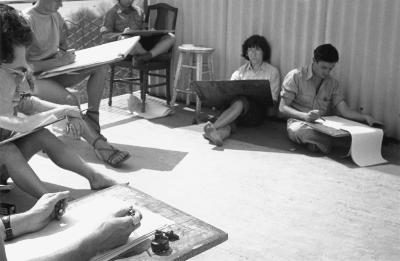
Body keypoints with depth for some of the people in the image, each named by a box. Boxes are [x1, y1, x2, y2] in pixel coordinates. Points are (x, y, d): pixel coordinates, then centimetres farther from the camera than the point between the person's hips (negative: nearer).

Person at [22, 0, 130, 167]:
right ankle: (99, 144, -30)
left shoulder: (55, 16, 8)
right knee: (69, 100, -35)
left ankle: (91, 120, -14)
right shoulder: (27, 20, -16)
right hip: (36, 78, -8)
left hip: (55, 71, 8)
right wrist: (58, 61, -25)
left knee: (99, 67, -12)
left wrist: (64, 54, 0)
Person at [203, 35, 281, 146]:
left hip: (258, 110, -2)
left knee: (239, 101, -36)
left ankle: (213, 127, -53)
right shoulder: (241, 70, 23)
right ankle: (218, 134, -66)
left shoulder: (272, 72, 16)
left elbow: (273, 99, 9)